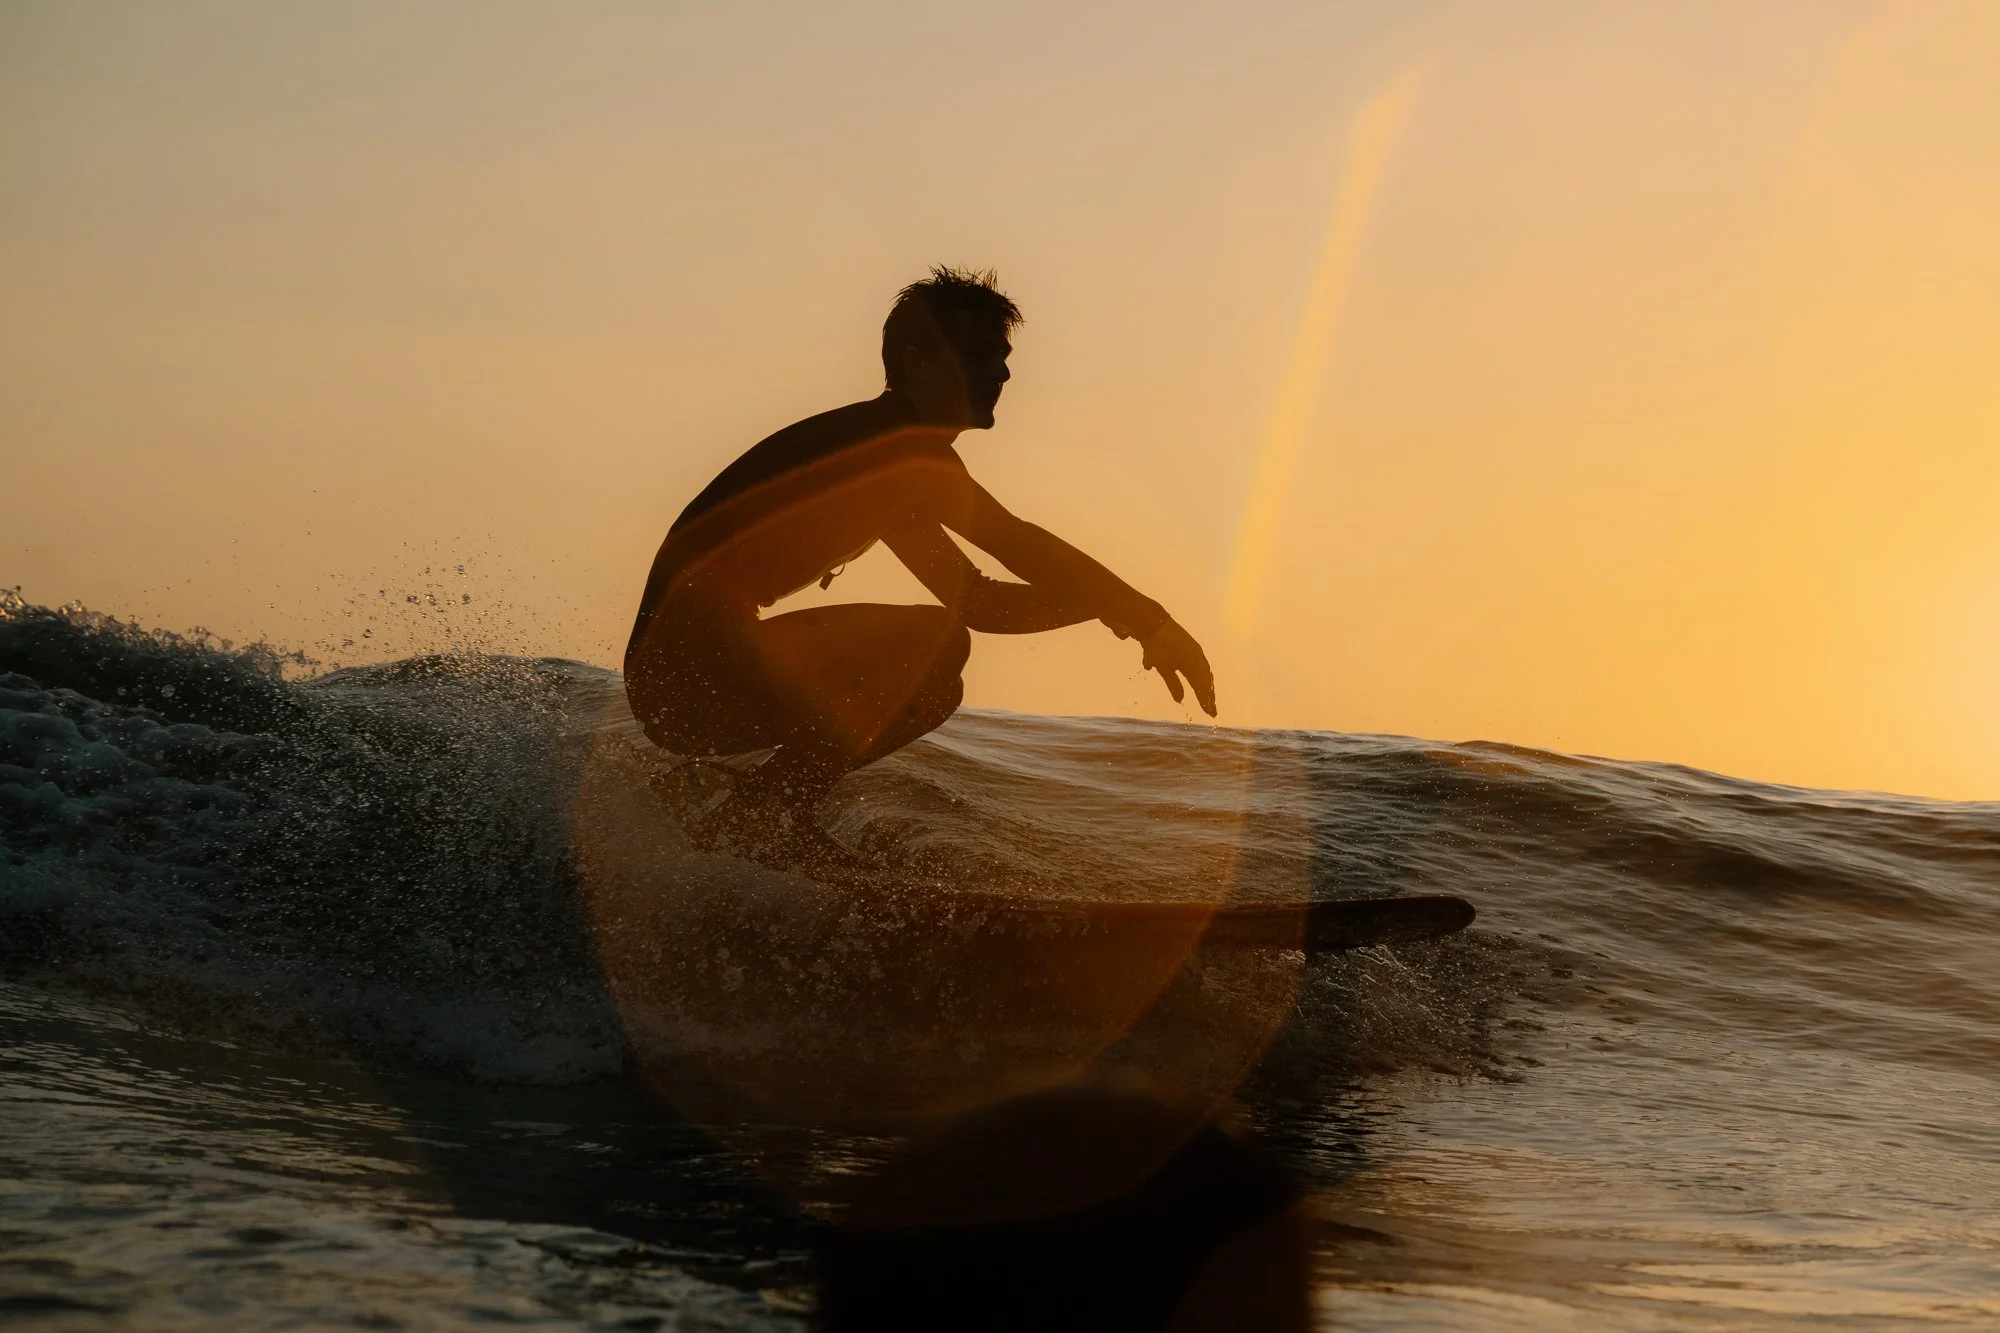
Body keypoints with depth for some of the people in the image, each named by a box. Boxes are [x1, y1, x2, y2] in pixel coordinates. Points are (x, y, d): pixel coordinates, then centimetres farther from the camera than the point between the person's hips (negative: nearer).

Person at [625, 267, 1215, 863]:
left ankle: (751, 804, 9)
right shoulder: (892, 441, -11)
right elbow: (1012, 542, -20)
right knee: (936, 637, -20)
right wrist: (1147, 618, -14)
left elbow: (979, 601, 21)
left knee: (934, 684, 16)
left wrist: (1112, 605, 9)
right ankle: (768, 805, -17)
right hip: (683, 669, -10)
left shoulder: (893, 467, 20)